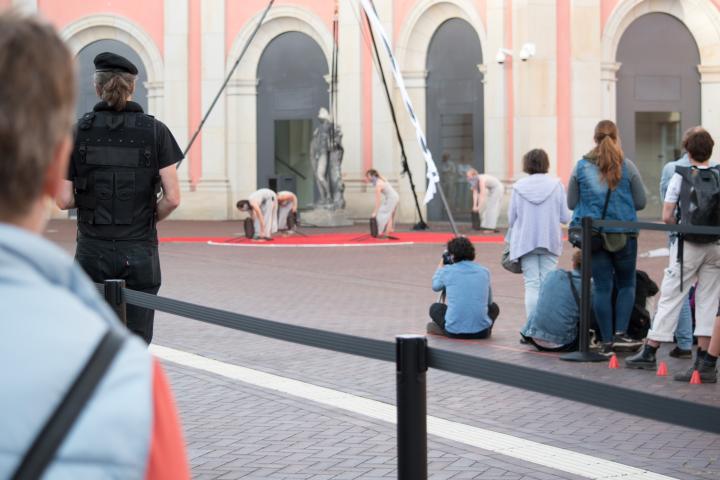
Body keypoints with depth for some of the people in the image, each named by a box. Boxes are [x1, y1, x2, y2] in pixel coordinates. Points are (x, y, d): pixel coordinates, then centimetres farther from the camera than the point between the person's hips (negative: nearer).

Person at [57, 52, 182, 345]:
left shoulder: (78, 131, -1)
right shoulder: (155, 131, -2)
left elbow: (64, 200, -3)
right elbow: (172, 198, -8)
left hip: (93, 252, 0)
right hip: (140, 253, 0)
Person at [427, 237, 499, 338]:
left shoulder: (447, 271, 0)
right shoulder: (484, 272, 4)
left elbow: (435, 287, 23)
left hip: (454, 332, -1)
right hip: (481, 332, 1)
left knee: (435, 308, 30)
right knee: (493, 307, 33)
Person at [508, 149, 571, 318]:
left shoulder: (518, 186, -4)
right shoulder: (556, 185, -4)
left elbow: (511, 218, 1)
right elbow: (565, 217, -3)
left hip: (525, 242, 0)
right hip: (550, 241, 0)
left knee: (531, 285, 2)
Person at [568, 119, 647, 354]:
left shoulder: (581, 167, 0)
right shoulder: (627, 167, -3)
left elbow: (571, 203, 6)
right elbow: (640, 202, 2)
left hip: (592, 235, 1)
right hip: (623, 234, -1)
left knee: (602, 287, 5)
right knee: (626, 284, 13)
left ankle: (606, 341, 5)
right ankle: (621, 333, -1)